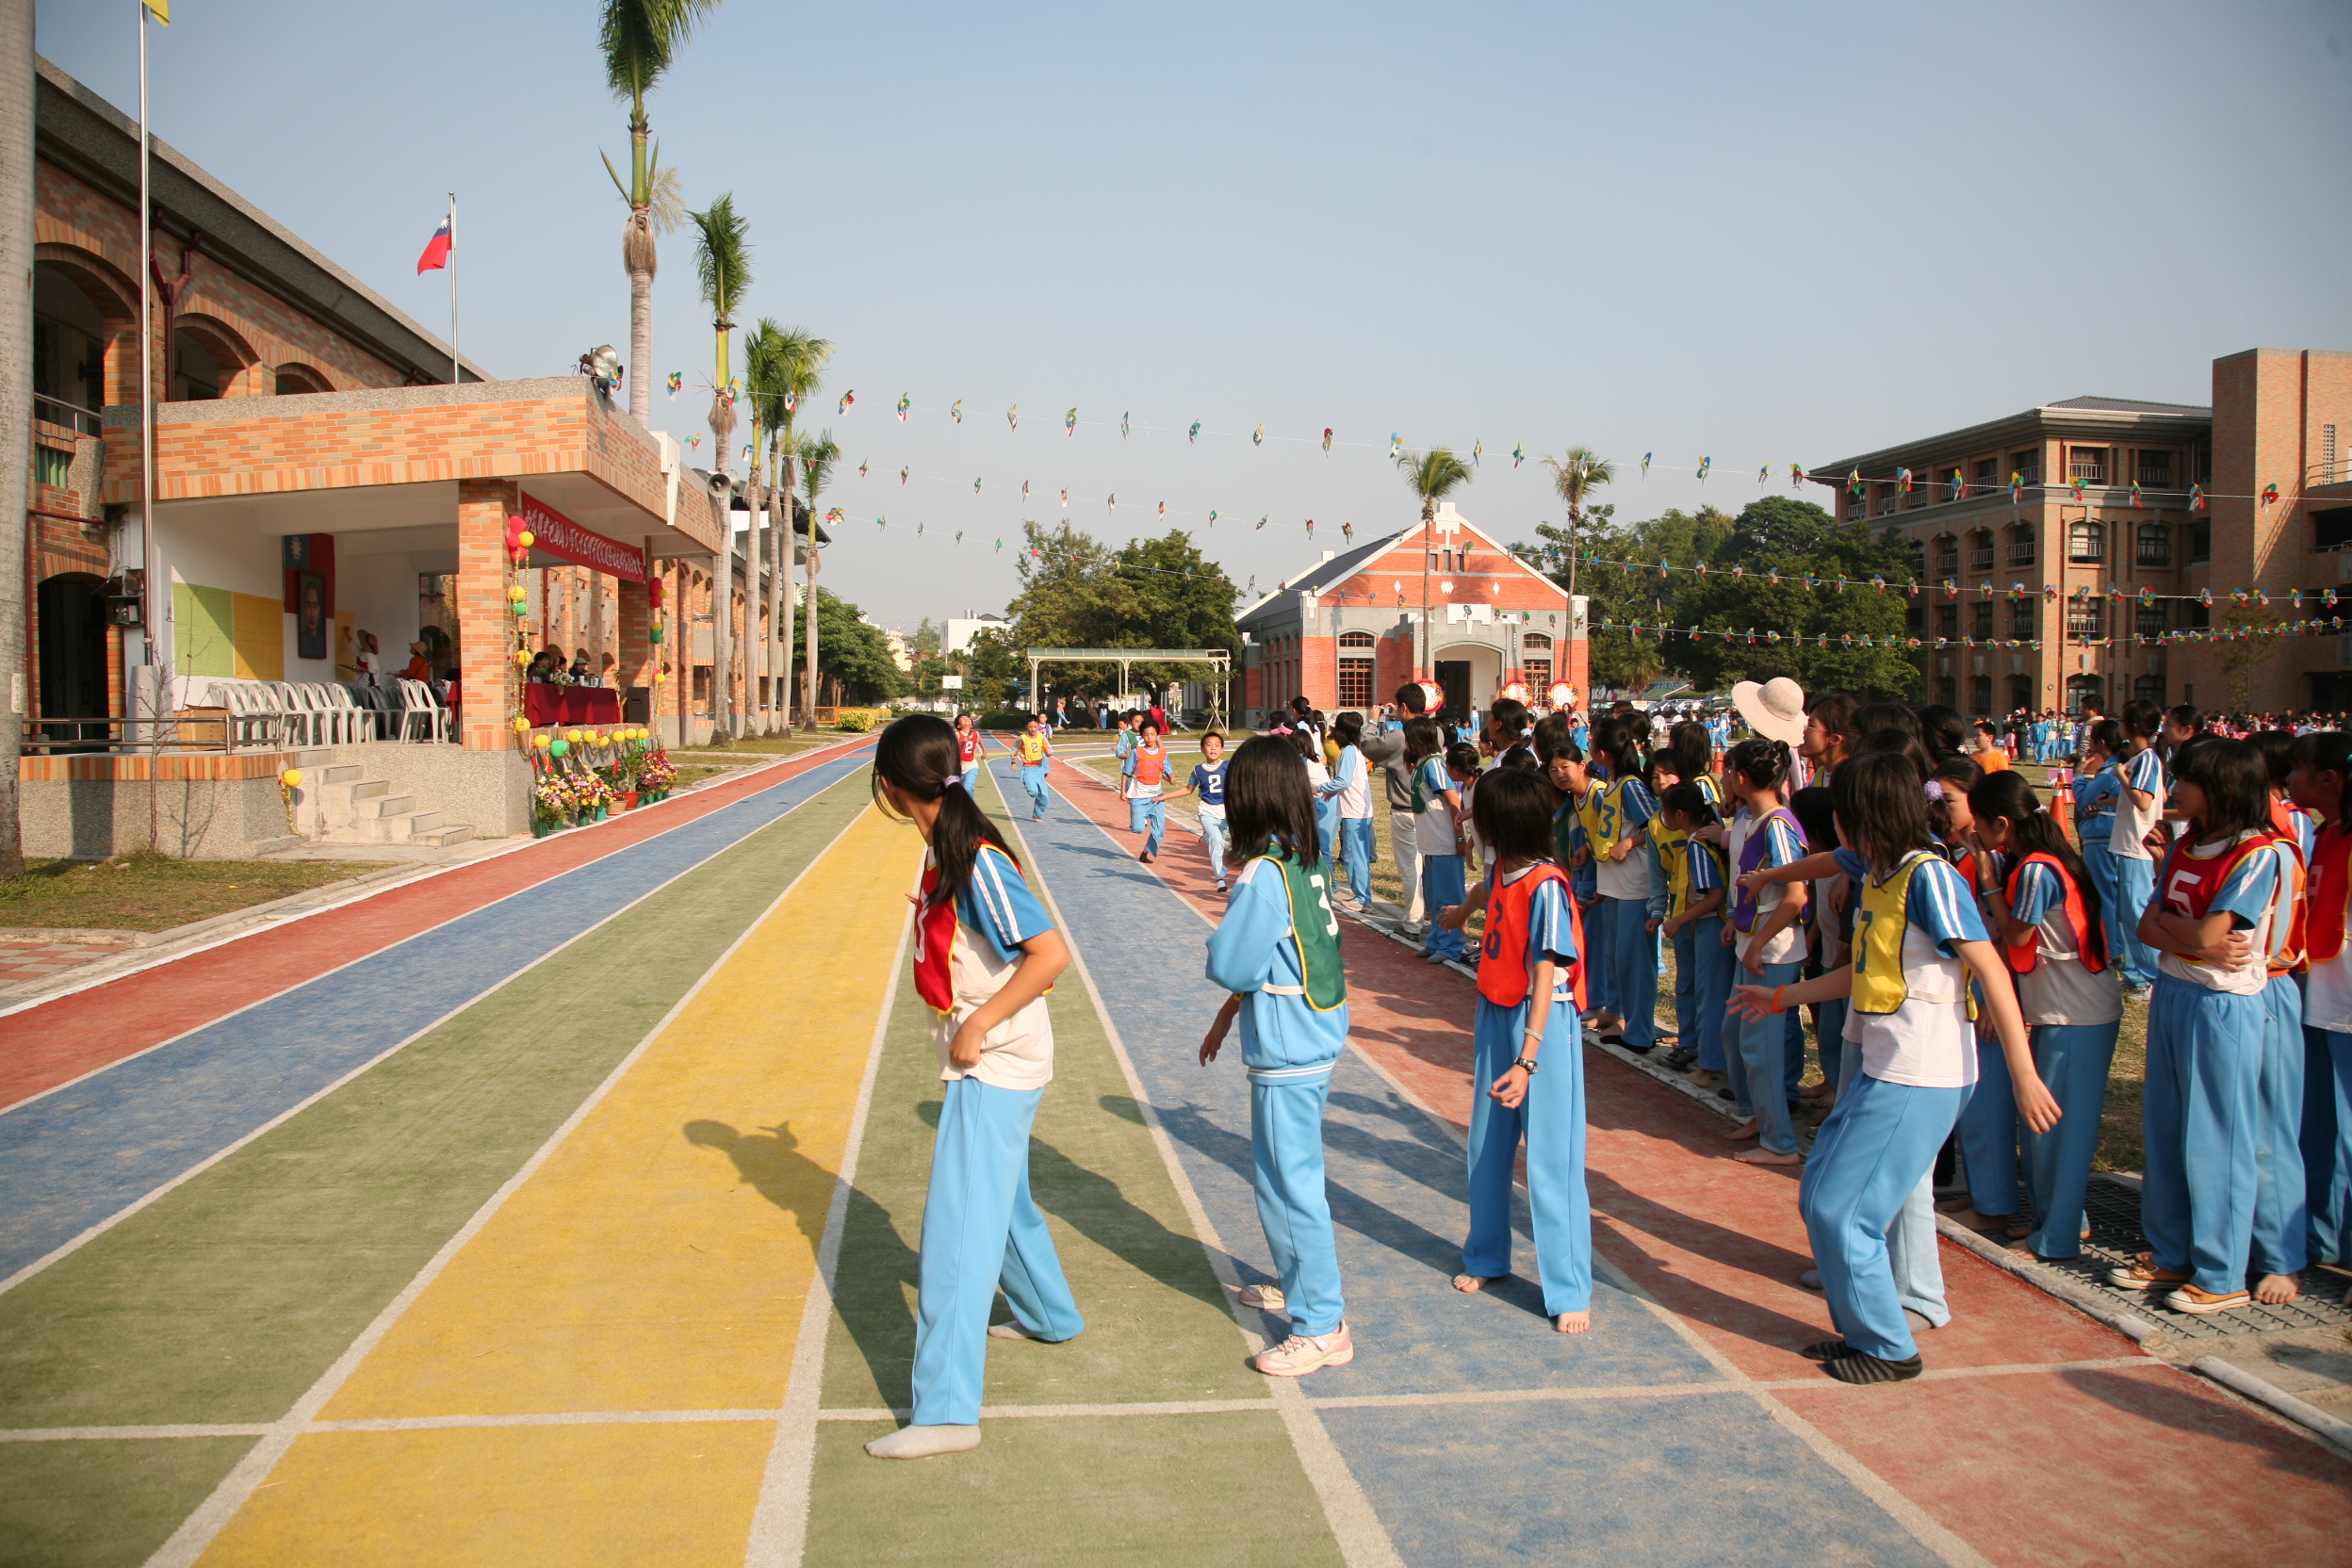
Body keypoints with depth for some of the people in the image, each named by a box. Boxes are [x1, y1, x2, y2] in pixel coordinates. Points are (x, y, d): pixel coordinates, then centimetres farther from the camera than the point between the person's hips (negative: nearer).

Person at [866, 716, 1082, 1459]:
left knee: (959, 1228, -8)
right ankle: (1049, 1314, 48)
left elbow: (1050, 954, -30)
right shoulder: (943, 850, 3)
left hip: (996, 1063, -10)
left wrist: (977, 1026, -24)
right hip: (985, 1061, 10)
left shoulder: (977, 863, -24)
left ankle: (946, 1410, -4)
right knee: (1000, 1199, 27)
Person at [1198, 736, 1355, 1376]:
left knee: (1289, 1182, 0)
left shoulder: (1264, 874, -22)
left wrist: (1225, 919, 0)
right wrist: (1228, 1014, 19)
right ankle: (1298, 1282, 39)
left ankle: (1322, 1327, 8)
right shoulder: (1308, 862, 5)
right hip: (1318, 1037, 9)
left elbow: (1231, 966, -20)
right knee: (1286, 1173, 23)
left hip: (1288, 1054, -9)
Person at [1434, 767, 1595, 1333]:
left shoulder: (1547, 888, -21)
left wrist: (1527, 1060, -30)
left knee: (1550, 1158, -5)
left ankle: (1570, 1292, 4)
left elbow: (1545, 978, -25)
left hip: (1543, 1023, -8)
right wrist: (1460, 912, 53)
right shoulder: (1501, 870, 2)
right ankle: (1486, 1258, 32)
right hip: (1495, 1015, 8)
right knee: (1487, 1147, 16)